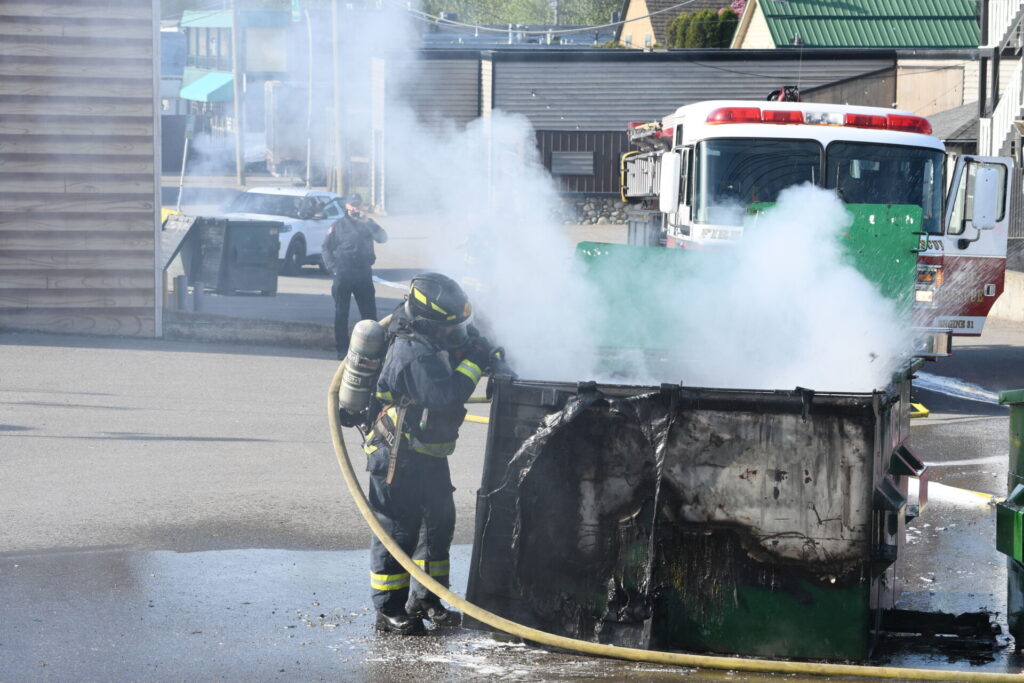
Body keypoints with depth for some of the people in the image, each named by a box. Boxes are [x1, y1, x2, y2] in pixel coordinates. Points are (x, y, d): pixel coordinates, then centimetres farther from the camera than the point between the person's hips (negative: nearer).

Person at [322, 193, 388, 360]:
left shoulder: (368, 223, 10)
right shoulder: (338, 225, 4)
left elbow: (383, 238, -5)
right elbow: (326, 248, 7)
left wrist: (368, 222, -16)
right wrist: (333, 268, -4)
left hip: (363, 273, 2)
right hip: (343, 275, -2)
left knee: (369, 312, 1)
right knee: (341, 313, 2)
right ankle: (342, 349, 7)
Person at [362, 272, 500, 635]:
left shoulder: (433, 343, 6)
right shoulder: (413, 354, -25)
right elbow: (445, 394, -32)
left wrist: (484, 354, -4)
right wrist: (474, 363, -22)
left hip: (428, 455, 10)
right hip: (399, 458, -10)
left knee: (439, 521, 16)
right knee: (398, 529, -4)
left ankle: (425, 598, 29)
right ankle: (389, 611, 3)